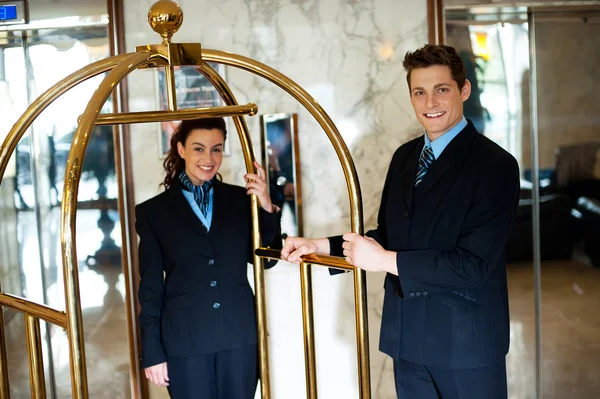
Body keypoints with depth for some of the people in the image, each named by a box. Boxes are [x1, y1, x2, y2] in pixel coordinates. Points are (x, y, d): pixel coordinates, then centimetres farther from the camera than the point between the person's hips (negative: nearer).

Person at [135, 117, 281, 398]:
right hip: (185, 339, -2)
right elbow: (151, 287, 1)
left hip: (239, 334, 2)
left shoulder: (240, 199, 5)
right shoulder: (154, 211, 1)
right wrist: (152, 351, -1)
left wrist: (267, 208, -3)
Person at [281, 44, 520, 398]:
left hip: (466, 342, -6)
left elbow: (474, 264, -20)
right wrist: (322, 246, 4)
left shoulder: (495, 165, -13)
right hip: (408, 338, 6)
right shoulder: (405, 157, 8)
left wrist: (386, 260, -21)